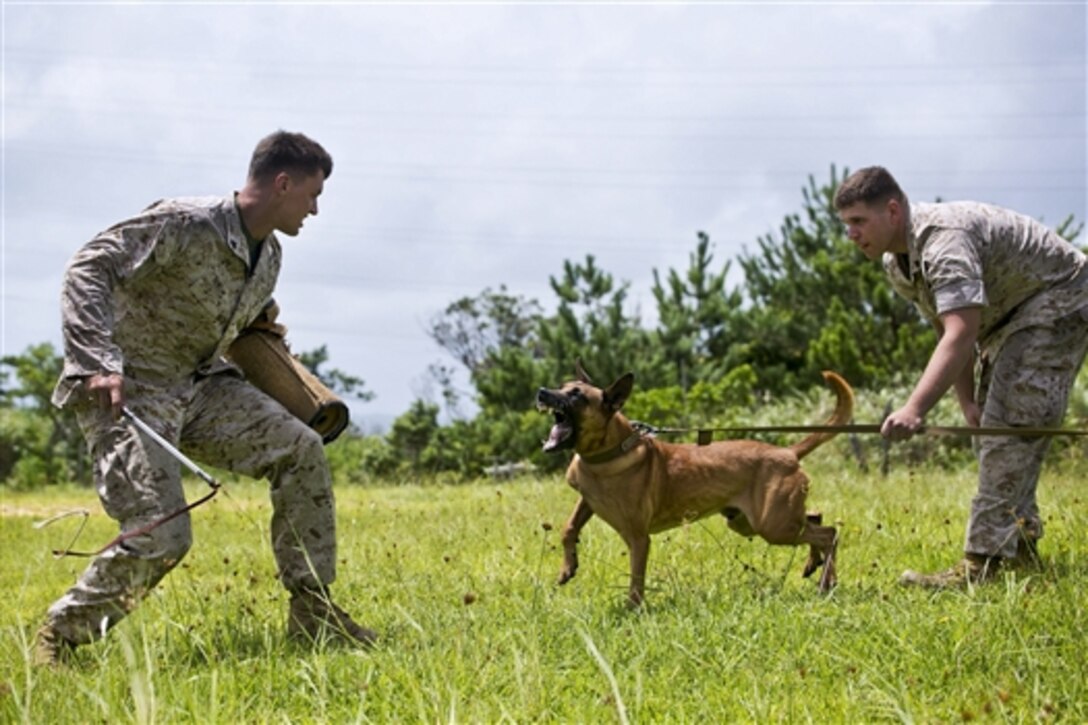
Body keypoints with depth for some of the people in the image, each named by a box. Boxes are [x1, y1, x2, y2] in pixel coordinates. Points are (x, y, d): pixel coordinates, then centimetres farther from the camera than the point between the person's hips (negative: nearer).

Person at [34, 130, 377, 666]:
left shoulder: (269, 257, 8)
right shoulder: (183, 225, -19)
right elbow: (88, 268, -23)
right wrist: (101, 363, -32)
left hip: (199, 386, 8)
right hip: (124, 393, -8)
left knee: (300, 450, -6)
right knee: (161, 536, -20)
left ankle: (311, 615, 2)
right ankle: (62, 632, 2)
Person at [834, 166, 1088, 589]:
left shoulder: (944, 240, -33)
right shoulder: (897, 262, 0)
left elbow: (960, 335, -44)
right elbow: (947, 329, 6)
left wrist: (915, 408, -54)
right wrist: (967, 402, -5)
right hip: (1009, 316, 11)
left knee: (1009, 427, -20)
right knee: (990, 427, 13)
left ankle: (983, 561, -24)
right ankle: (1020, 541, 24)